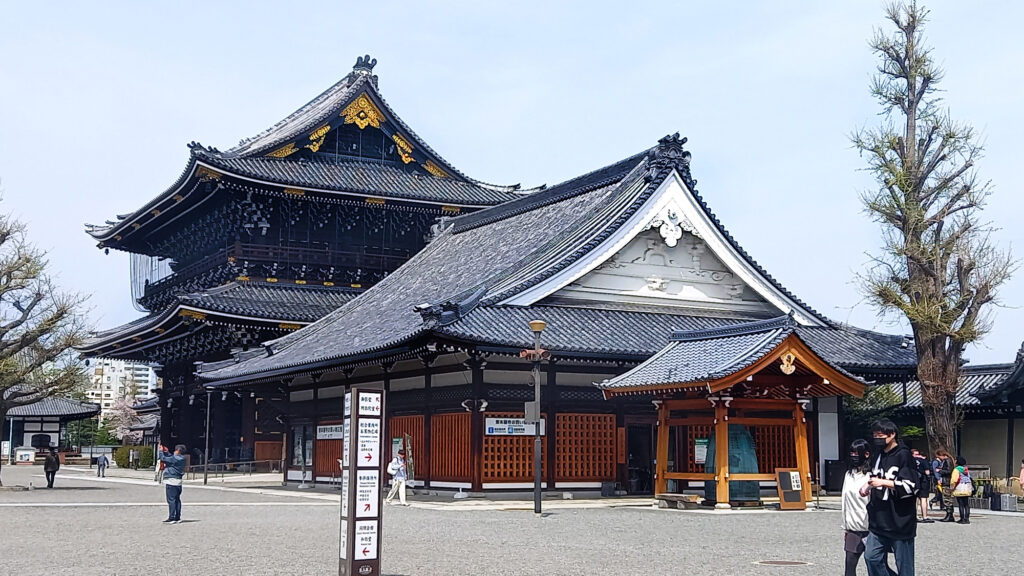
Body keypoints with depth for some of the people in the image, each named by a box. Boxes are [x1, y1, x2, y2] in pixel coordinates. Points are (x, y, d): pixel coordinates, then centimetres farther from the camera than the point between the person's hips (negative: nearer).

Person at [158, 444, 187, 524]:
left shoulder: (175, 459, -17)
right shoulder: (181, 459, 11)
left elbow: (163, 459, -15)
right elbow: (171, 458, 28)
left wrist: (161, 451, -1)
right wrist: (166, 452, 24)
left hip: (171, 481, -9)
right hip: (178, 482, 9)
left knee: (171, 500, -7)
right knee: (177, 500, 11)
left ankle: (172, 518, -8)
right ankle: (177, 518, 14)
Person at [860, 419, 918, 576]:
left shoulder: (903, 455, -11)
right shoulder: (878, 455, 14)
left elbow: (911, 486, -17)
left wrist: (883, 482, -18)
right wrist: (868, 486, 9)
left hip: (900, 521, -8)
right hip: (879, 521, 8)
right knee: (871, 557, 2)